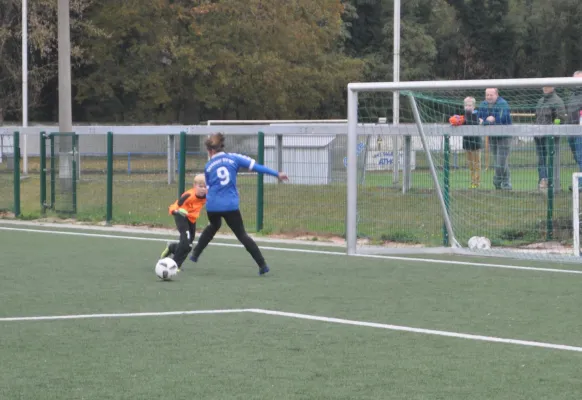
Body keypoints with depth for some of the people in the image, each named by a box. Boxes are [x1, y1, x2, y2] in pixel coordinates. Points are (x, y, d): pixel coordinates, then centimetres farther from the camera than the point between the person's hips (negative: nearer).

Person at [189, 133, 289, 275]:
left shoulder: (208, 166, 8)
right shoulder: (233, 158, 3)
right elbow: (255, 166, -2)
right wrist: (277, 174, -1)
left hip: (212, 206, 2)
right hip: (230, 205, -2)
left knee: (214, 226, 33)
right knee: (242, 235, 5)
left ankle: (195, 254, 37)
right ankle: (262, 265, -4)